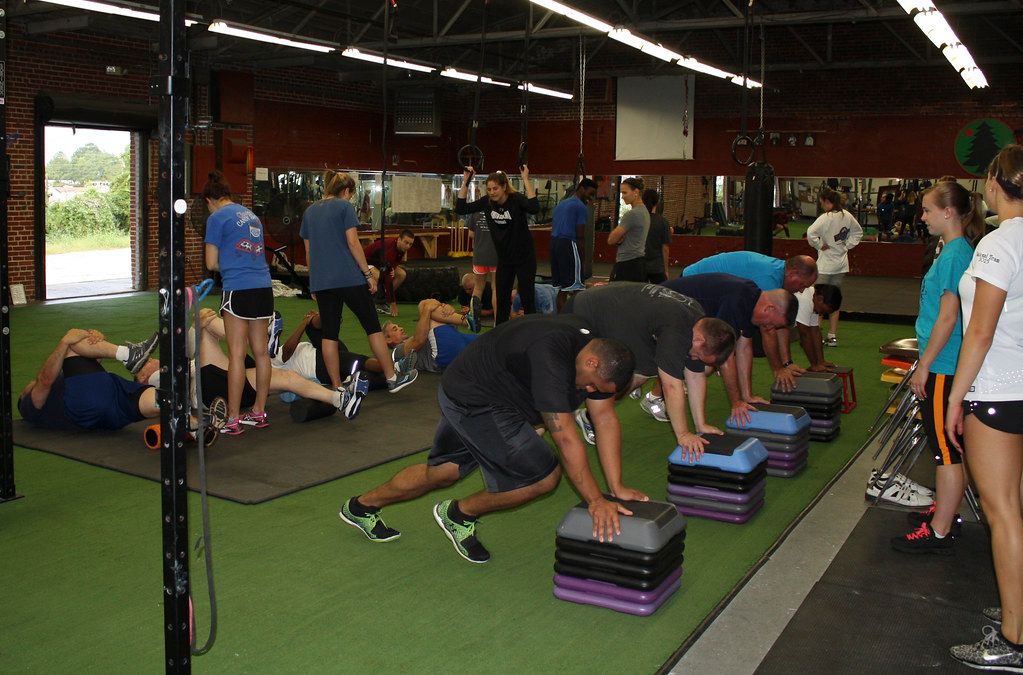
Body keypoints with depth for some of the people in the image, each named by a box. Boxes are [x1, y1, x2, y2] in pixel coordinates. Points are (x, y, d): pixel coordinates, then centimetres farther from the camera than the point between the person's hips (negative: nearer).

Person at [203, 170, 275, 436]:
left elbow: (211, 264, -1)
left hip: (238, 290, -7)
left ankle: (233, 419, 0)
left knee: (237, 355, -4)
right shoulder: (252, 215, 18)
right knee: (261, 352, 10)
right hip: (264, 287, 7)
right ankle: (259, 412, 19)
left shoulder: (217, 218, -2)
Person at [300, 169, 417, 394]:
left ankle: (336, 387, 7)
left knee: (329, 333, 6)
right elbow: (353, 243, -10)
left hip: (321, 281, 5)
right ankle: (392, 378, 7)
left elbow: (308, 251, 16)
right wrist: (368, 274, -6)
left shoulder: (309, 211, 15)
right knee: (372, 325, 3)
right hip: (349, 278, -5)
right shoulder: (344, 207, -2)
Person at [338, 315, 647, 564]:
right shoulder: (551, 357, -34)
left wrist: (617, 487, -7)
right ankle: (459, 515, 9)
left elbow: (606, 419, -4)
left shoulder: (596, 349, -6)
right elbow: (565, 438, -34)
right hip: (471, 402, -9)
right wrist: (596, 501, -29)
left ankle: (360, 507, 37)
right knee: (544, 476, -10)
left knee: (443, 471, 21)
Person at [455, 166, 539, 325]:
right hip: (504, 258, 5)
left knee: (526, 298, -1)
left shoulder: (516, 199, -19)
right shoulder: (487, 202, -4)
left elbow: (534, 207, -38)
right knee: (502, 299, 10)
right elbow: (460, 209, -6)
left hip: (524, 257, -5)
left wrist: (526, 180, -37)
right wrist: (465, 182, -10)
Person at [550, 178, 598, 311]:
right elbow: (579, 233, -9)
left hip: (554, 242, 9)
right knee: (574, 287, -9)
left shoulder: (561, 204, 21)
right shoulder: (581, 207, -5)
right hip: (568, 244, -9)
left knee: (561, 288, 12)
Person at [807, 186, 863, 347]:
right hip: (841, 264, 7)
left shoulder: (826, 218, -18)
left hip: (825, 265, -7)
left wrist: (819, 245, -17)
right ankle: (833, 336, 17)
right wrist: (847, 246, 12)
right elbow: (858, 232, 19)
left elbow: (810, 233, -32)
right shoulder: (847, 216, 4)